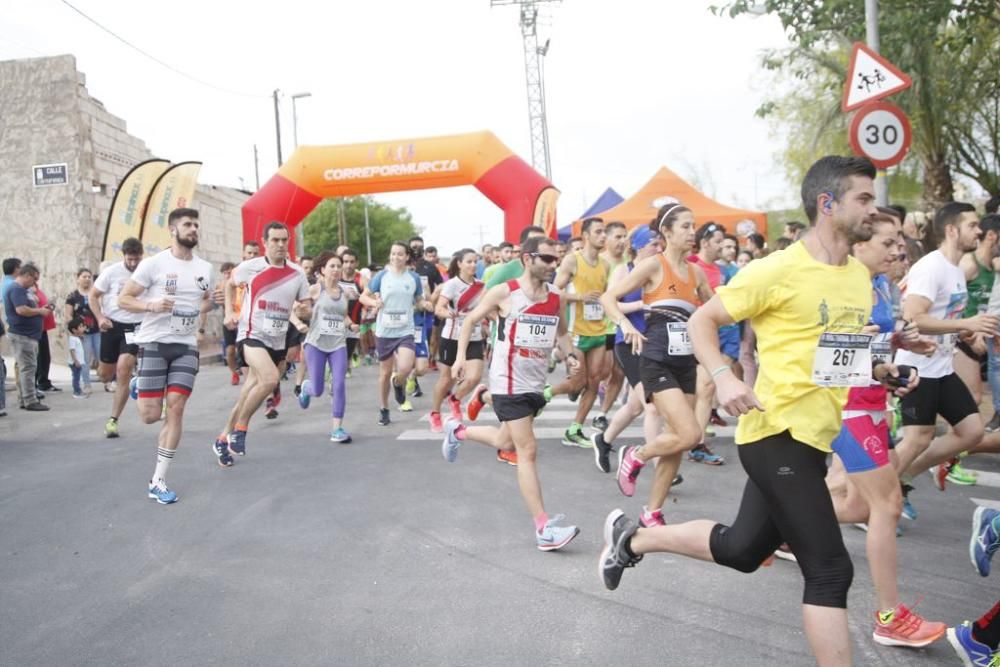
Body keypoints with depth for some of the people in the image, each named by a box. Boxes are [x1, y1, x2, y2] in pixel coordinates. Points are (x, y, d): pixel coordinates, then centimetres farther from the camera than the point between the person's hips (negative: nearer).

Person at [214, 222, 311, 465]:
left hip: (277, 341, 5)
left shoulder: (297, 273, 2)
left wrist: (303, 309, -14)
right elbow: (230, 285, 14)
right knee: (270, 379, -29)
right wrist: (230, 312, 3)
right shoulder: (250, 267, -5)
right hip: (252, 335, -5)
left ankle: (223, 439, 29)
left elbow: (306, 305, 10)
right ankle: (239, 429, -10)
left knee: (248, 394, 11)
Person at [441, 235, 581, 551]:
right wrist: (461, 355, -6)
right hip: (509, 383, -7)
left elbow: (561, 331, 20)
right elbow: (471, 320, 2)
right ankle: (544, 529, -9)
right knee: (528, 451, -10)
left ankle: (458, 431, 50)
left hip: (536, 383, 7)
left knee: (507, 443, 22)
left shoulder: (555, 298, 5)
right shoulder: (504, 293, -9)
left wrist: (570, 355, 1)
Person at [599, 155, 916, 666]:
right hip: (777, 434, -9)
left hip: (813, 438, 9)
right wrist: (723, 377, -25)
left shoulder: (860, 277, 10)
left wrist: (880, 371, 5)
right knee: (830, 570, -7)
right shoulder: (778, 270, -14)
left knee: (742, 550, 19)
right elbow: (701, 321, -8)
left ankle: (630, 539, 36)